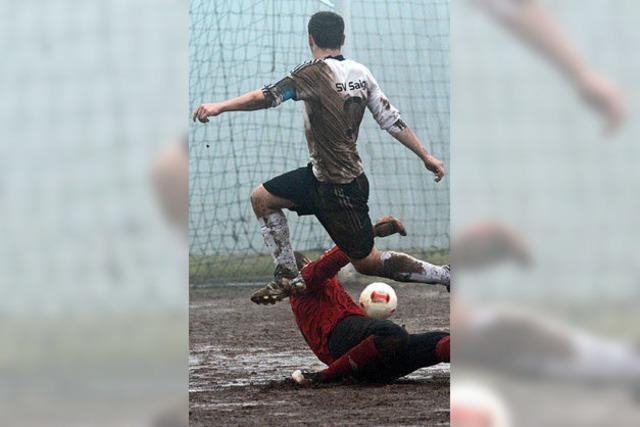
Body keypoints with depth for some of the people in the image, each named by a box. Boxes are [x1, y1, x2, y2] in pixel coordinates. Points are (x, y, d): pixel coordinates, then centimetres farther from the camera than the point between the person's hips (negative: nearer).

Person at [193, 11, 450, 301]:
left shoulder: (315, 73, -21)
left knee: (368, 263, 3)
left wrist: (220, 107, -34)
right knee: (261, 198, 13)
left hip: (340, 190, -8)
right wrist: (426, 157, 10)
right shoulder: (361, 73, 1)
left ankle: (445, 275, 8)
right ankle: (288, 276, 14)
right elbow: (392, 121, 3)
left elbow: (269, 97, -32)